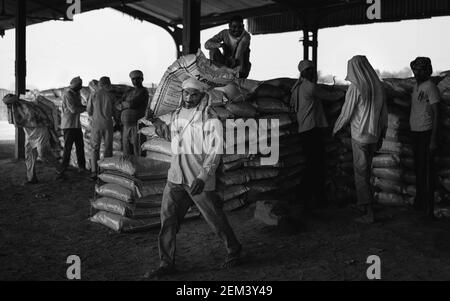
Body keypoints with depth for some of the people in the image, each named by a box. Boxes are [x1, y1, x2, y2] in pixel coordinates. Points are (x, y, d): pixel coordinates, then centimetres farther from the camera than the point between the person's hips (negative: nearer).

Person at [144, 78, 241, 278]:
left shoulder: (209, 119, -11)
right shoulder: (175, 115, 10)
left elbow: (215, 151, -17)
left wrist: (202, 176, -27)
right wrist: (160, 125, 15)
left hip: (200, 181, -6)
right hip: (175, 179, 6)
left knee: (215, 219, 6)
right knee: (168, 221, 3)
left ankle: (233, 250, 30)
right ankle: (166, 264, 14)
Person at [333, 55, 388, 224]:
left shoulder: (355, 87, -15)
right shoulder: (378, 86, 4)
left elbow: (346, 114, -10)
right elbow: (384, 114, 9)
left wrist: (335, 129, 8)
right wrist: (381, 136, 19)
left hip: (360, 136, -6)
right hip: (374, 136, 7)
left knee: (361, 173, 0)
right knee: (366, 170, 21)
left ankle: (369, 213, 0)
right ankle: (362, 203, 33)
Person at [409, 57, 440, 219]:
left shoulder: (430, 87, -12)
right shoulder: (416, 86, 13)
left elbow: (436, 114, -14)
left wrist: (433, 140, -17)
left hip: (426, 133, -8)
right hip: (415, 132, 8)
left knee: (426, 169, -6)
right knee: (418, 168, 14)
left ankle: (428, 208, 0)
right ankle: (419, 202, 25)